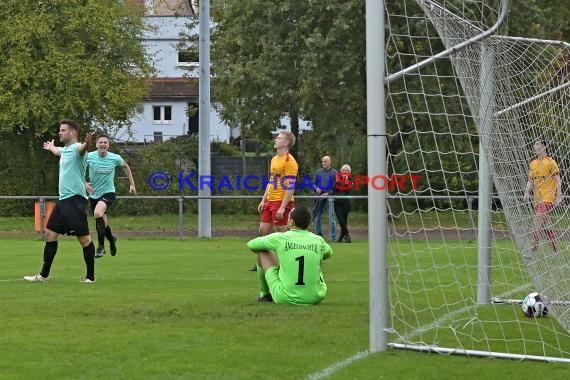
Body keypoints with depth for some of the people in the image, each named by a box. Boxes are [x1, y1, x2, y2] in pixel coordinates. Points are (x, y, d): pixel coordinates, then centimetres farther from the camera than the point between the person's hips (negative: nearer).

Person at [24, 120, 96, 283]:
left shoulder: (76, 148, -11)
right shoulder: (64, 150, 16)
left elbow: (81, 149, -38)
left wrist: (86, 143, -61)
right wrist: (51, 147, 65)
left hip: (75, 200, -10)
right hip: (63, 200, 10)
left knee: (84, 238, -8)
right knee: (50, 234, 10)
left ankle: (90, 276, -2)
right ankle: (44, 275, 17)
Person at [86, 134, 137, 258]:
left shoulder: (115, 158, -8)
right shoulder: (89, 157, -9)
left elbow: (125, 167, 13)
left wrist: (132, 184, 14)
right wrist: (85, 183, -14)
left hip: (108, 192, -3)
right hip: (93, 194, 3)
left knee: (98, 213, -31)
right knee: (101, 223, 13)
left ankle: (101, 245, -18)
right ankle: (111, 239, 46)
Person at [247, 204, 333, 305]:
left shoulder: (280, 238, -7)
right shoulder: (318, 241, 1)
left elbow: (251, 245, 11)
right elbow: (328, 253, 27)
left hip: (284, 298, -3)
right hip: (314, 299, 3)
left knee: (263, 252, 15)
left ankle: (265, 293, 31)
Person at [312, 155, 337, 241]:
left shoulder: (334, 173, 2)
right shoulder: (318, 172, 14)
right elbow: (313, 183, 16)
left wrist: (329, 193, -14)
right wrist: (316, 188, -6)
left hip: (329, 198, -4)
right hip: (319, 198, 4)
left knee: (331, 218, -6)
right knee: (316, 218, 7)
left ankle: (333, 237, -3)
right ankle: (318, 235, 17)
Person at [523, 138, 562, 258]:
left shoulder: (550, 162, -7)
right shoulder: (533, 164, 13)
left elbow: (558, 180, -8)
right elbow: (530, 180, 17)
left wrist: (559, 197, -15)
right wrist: (527, 193, 1)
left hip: (548, 198, -7)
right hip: (538, 198, 7)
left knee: (538, 222, -16)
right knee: (546, 225, 9)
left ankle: (533, 251, -17)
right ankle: (555, 251, 16)